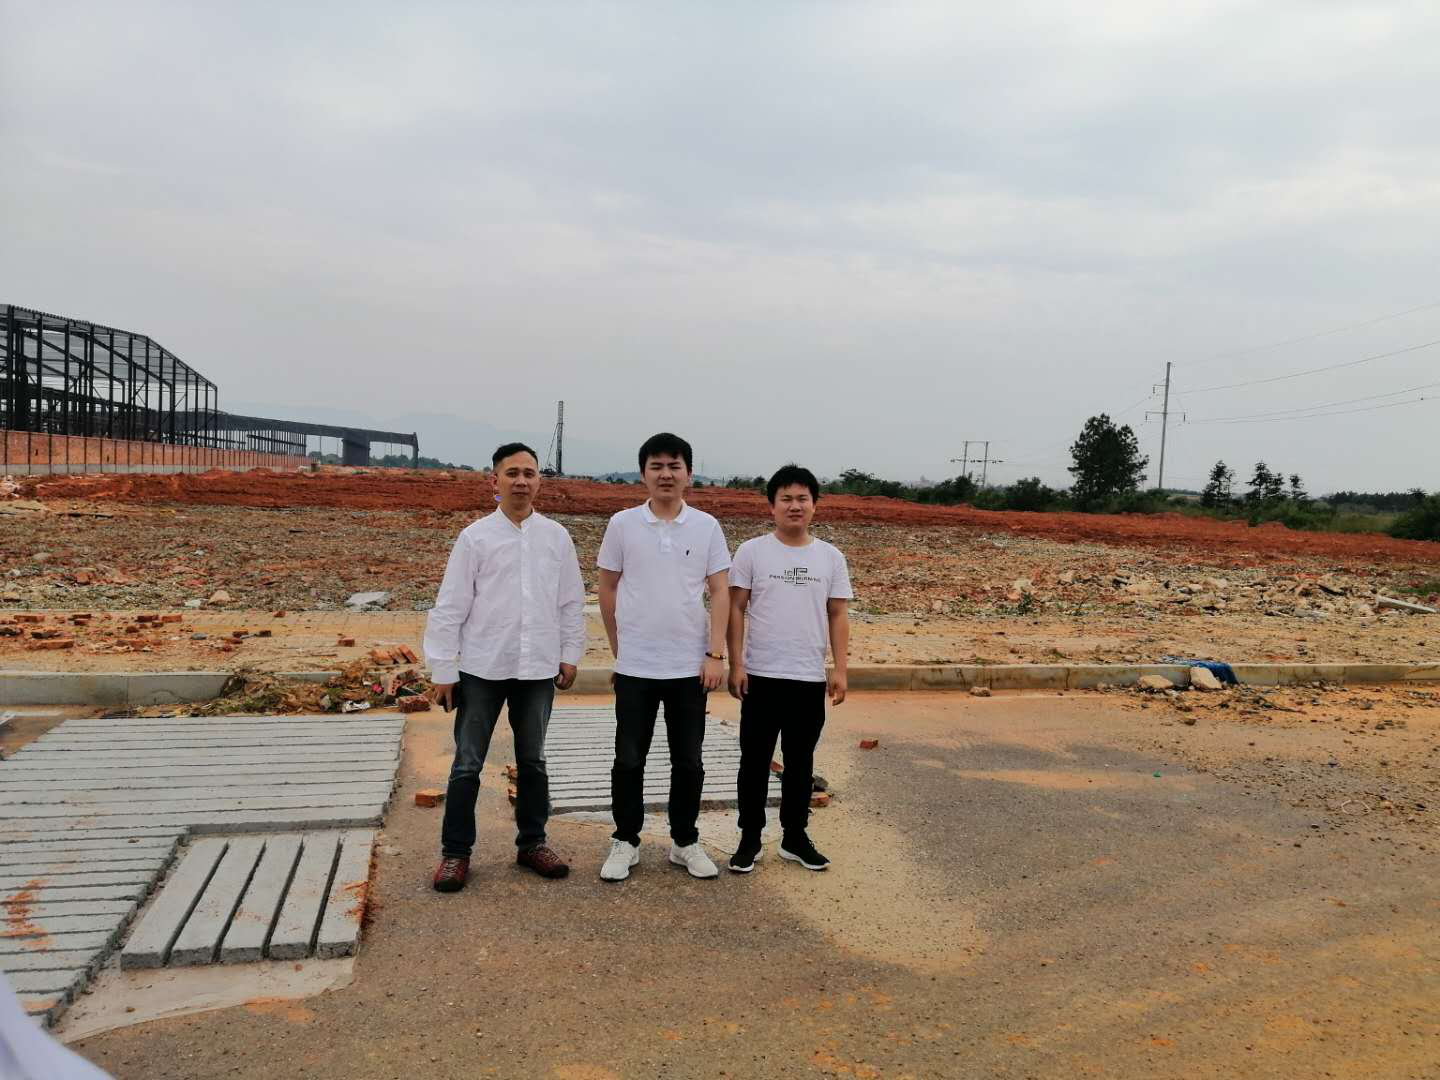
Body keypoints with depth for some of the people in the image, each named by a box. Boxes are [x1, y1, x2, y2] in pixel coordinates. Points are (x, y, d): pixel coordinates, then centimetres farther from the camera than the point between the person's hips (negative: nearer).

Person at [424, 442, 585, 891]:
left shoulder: (556, 536, 1)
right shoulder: (475, 537, -5)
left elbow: (571, 601, 8)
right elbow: (449, 607, -5)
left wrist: (570, 655, 7)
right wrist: (442, 670, -6)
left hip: (538, 669, 2)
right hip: (482, 669, -2)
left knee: (533, 761, 14)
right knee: (467, 764, 5)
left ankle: (532, 842, 29)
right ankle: (455, 851, 19)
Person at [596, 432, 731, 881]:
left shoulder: (707, 527, 0)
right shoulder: (622, 524, -2)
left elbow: (719, 594, 1)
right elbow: (607, 589, 6)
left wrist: (715, 654, -6)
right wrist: (619, 646, 7)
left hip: (690, 667, 1)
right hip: (634, 667, -1)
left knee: (688, 761, 10)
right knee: (629, 760, 6)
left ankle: (685, 841, 25)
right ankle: (625, 842, 22)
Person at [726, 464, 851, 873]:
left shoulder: (830, 557, 4)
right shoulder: (752, 551, -3)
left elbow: (838, 616, 6)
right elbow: (735, 609, -3)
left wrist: (840, 670, 0)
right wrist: (735, 664, -8)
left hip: (810, 679, 2)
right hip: (761, 676, -2)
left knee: (800, 761, 13)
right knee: (755, 761, 7)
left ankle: (795, 837, 26)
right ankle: (750, 838, 19)